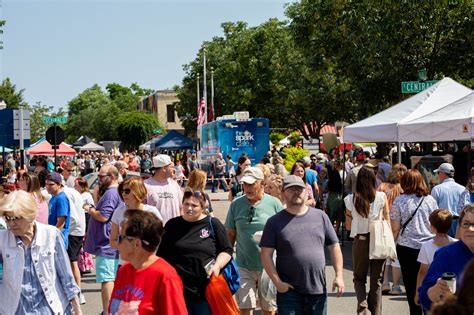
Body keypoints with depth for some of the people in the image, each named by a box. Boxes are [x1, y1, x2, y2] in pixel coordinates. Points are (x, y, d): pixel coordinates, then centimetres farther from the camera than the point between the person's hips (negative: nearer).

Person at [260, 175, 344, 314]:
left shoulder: (320, 216, 8)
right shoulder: (275, 222, 0)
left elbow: (334, 247, 10)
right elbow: (266, 254, -3)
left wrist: (339, 276, 2)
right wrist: (277, 282, -10)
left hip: (318, 289, 3)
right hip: (289, 291, -2)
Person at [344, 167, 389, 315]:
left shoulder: (350, 199, -6)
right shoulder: (381, 197, -8)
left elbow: (349, 225, 2)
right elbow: (387, 222, -3)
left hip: (360, 240, 0)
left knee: (359, 278, 16)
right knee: (376, 279, 14)